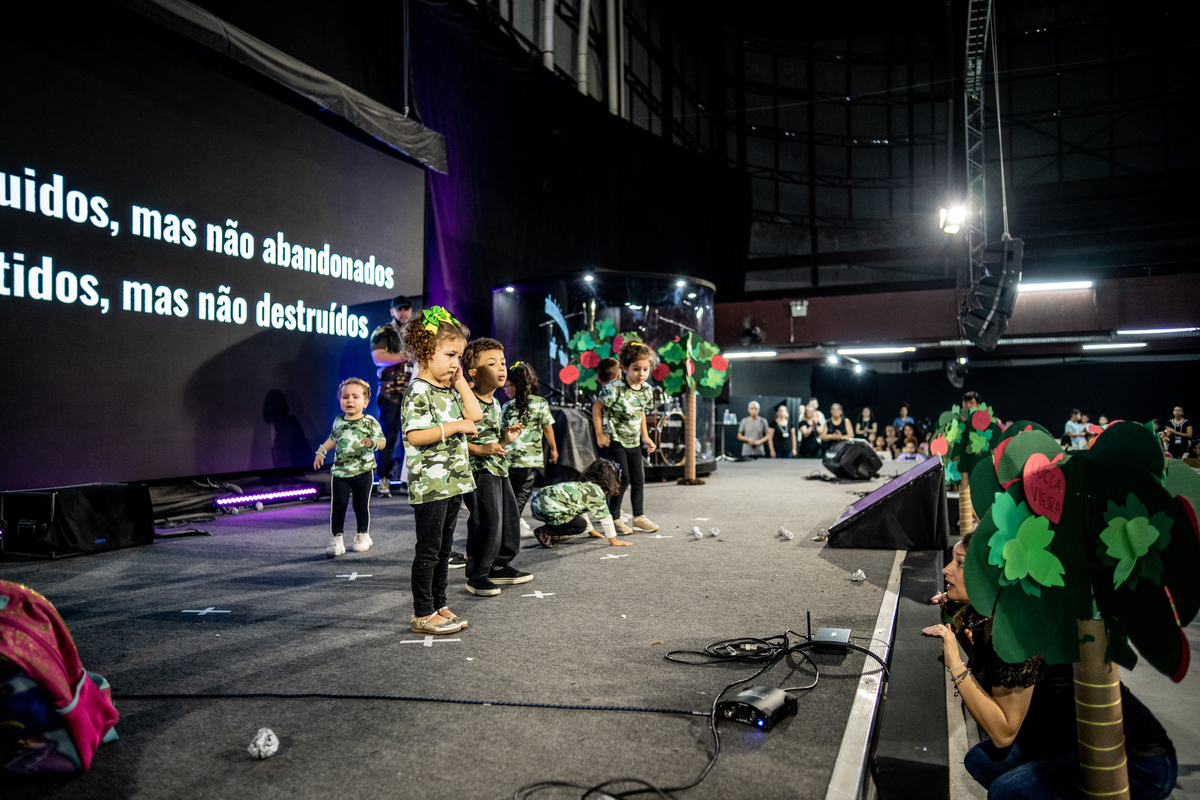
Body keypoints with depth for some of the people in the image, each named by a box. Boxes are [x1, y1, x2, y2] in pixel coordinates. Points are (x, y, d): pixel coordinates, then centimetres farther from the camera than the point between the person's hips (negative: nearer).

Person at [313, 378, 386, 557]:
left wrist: (372, 443, -27)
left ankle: (363, 536, 26)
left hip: (363, 470, -3)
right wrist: (321, 451, 14)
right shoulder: (338, 421, 7)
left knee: (361, 505, 8)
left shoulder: (369, 422, -5)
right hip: (340, 471, 3)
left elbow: (382, 441, -7)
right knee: (337, 505, -2)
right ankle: (336, 539, 6)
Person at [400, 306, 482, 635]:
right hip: (429, 485, -9)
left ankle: (438, 606, 26)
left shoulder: (448, 390, 13)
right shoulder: (419, 392, -15)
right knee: (428, 551, 0)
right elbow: (415, 436, -22)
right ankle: (422, 614, 10)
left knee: (443, 548, 16)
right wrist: (454, 426, -21)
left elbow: (474, 415, 9)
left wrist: (461, 381, 7)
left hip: (453, 482, 9)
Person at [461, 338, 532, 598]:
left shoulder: (495, 404, 13)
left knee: (509, 517, 15)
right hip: (479, 470, -10)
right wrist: (481, 450, -25)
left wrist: (506, 439, 7)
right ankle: (477, 575, 8)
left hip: (499, 468, 10)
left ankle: (500, 566, 30)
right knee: (487, 523, -7)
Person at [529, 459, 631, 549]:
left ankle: (557, 534, 15)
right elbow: (605, 518, 2)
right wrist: (613, 540, 12)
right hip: (548, 507, -10)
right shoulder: (597, 493, -1)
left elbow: (582, 510, 41)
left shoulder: (583, 485, 27)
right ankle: (544, 532, -5)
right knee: (581, 525, -2)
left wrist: (591, 531, 50)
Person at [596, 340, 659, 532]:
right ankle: (614, 519, 8)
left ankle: (638, 517, 26)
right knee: (622, 480, -7)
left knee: (639, 480, 11)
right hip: (615, 440, -6)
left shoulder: (646, 390, -2)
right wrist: (600, 434, -12)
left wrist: (645, 436, 13)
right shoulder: (615, 388, -22)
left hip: (634, 441, 7)